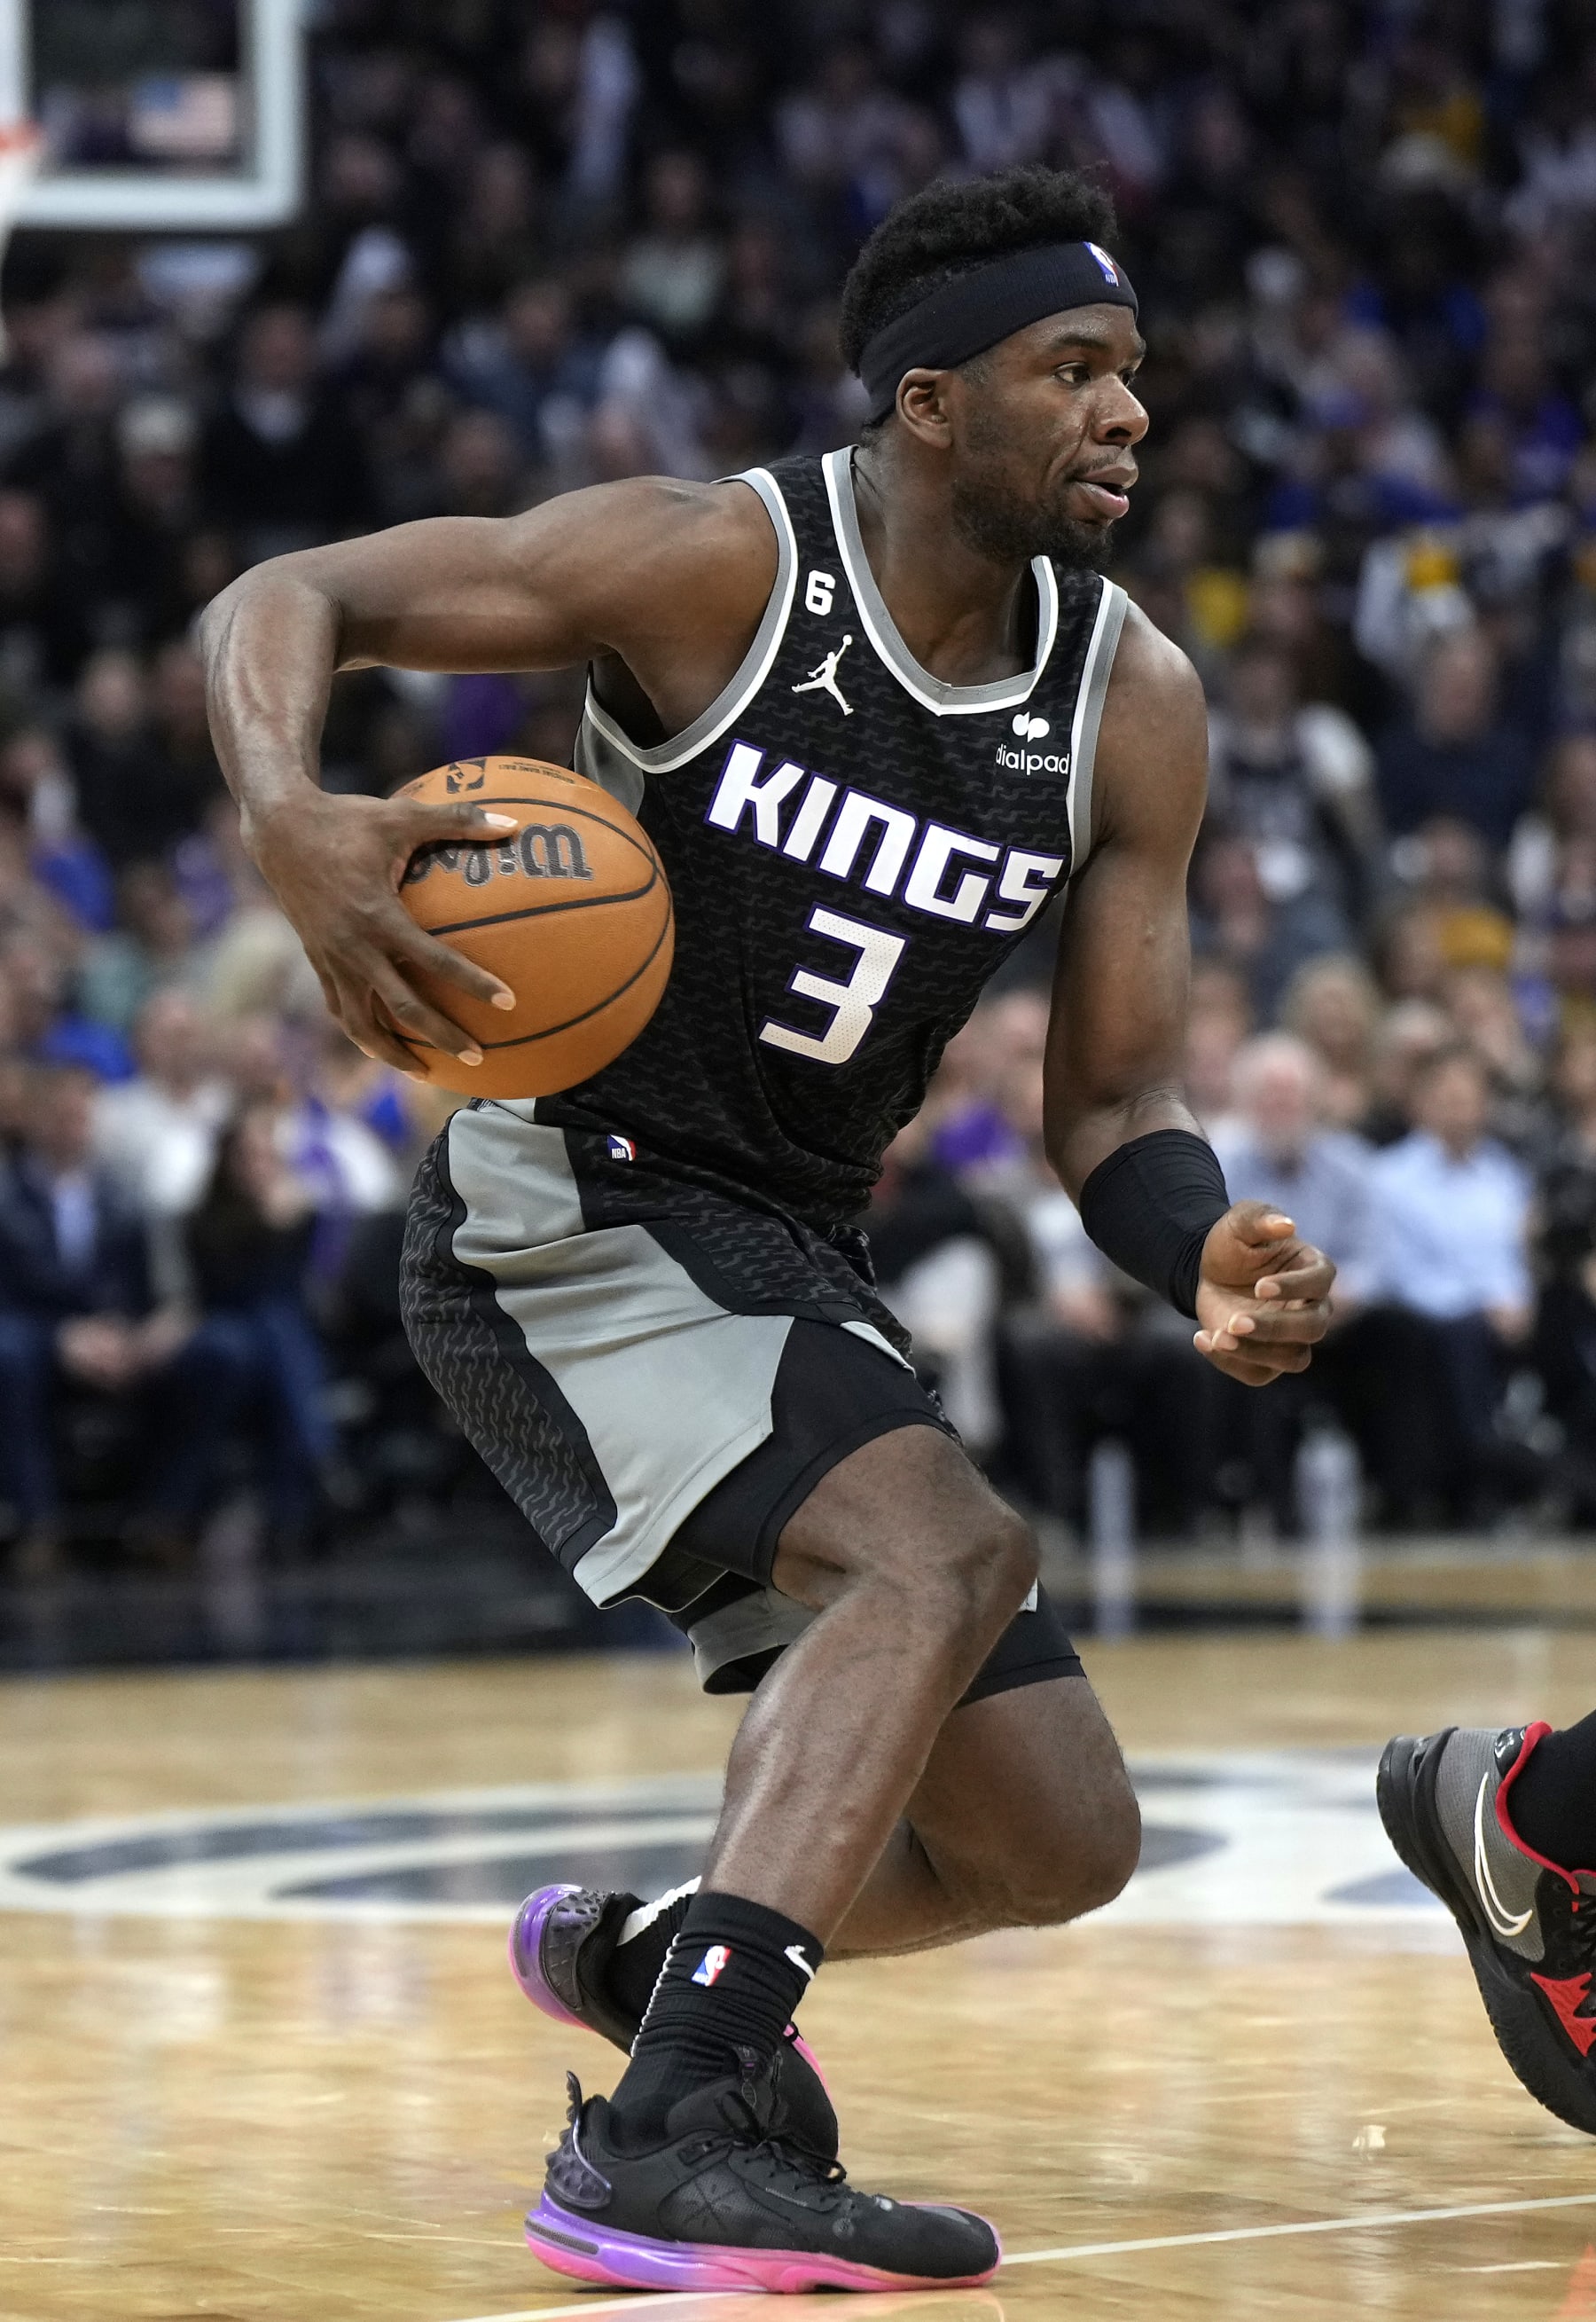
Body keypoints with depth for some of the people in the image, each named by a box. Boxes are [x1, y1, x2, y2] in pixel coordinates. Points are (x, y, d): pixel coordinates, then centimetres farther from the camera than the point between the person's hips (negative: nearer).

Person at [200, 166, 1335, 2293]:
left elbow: (1110, 1107, 3)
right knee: (944, 1553, -32)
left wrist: (1211, 1260, -20)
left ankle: (639, 1954, 34)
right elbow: (288, 601, -14)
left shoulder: (1134, 707, 0)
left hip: (793, 1266, 7)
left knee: (1058, 1845, 7)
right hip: (562, 1214, -7)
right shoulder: (721, 564, -16)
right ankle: (662, 2142, -35)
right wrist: (295, 822, -36)